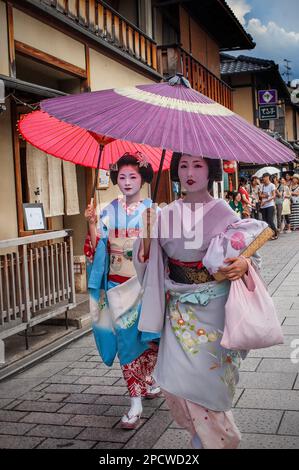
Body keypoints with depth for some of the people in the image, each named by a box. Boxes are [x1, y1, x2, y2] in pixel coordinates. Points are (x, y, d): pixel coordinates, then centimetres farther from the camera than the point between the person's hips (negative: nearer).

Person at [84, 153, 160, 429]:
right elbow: (98, 248, 3)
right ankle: (136, 403, 10)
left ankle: (149, 379, 37)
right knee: (126, 339, 2)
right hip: (118, 285, 2)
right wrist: (92, 224, -10)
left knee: (148, 336, 9)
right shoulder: (110, 211, 5)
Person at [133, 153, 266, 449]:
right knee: (175, 378, 5)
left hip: (212, 308, -3)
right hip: (179, 308, 4)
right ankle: (204, 434, 33)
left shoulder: (223, 213, -6)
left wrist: (243, 265, -28)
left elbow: (244, 254, -5)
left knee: (204, 376, 0)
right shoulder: (166, 215, 3)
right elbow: (149, 260, 6)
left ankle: (219, 439, 27)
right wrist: (147, 235, -13)